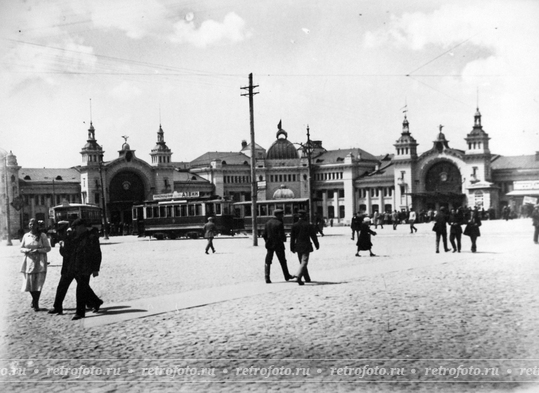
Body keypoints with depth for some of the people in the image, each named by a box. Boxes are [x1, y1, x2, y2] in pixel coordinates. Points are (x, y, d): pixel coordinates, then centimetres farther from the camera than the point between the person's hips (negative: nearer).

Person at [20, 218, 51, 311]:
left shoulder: (42, 235, -1)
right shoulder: (26, 236, 8)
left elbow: (48, 248, -1)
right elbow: (21, 248, 11)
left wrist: (38, 250, -17)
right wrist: (27, 250, -10)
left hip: (40, 262, -3)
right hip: (29, 261, 3)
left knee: (38, 283, -7)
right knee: (29, 283, 4)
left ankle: (36, 303, 6)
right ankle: (34, 299, 32)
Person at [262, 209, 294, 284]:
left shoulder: (268, 223, 4)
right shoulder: (279, 224, -15)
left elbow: (264, 235, 5)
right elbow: (281, 236, -19)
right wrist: (284, 238, 2)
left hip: (269, 245, 4)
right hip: (278, 245, -4)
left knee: (268, 261, 6)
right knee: (282, 261, 11)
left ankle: (267, 277, -5)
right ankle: (287, 276, 24)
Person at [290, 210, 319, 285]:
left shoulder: (294, 225, 1)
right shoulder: (308, 225, -8)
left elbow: (292, 237, 3)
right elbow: (313, 236, -4)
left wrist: (292, 247, 9)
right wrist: (317, 245, 9)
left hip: (298, 246, 4)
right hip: (306, 246, -4)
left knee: (302, 262, 16)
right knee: (304, 262, -6)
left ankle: (307, 278, 25)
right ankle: (298, 276, -26)